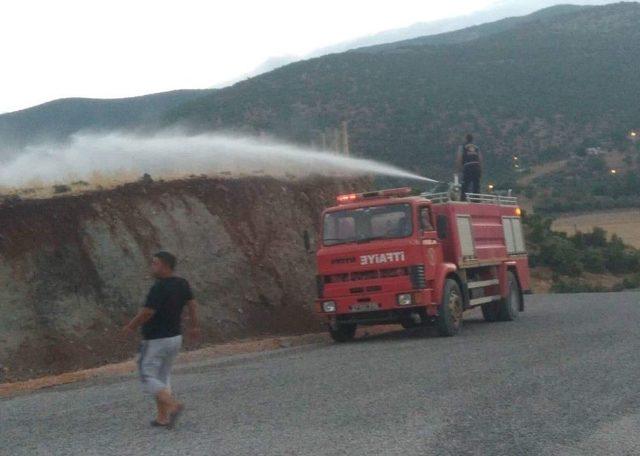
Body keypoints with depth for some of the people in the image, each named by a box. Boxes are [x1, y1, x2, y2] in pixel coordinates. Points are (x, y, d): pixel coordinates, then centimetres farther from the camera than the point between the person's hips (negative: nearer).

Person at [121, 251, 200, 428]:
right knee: (163, 376, 16)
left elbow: (146, 313, -21)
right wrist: (194, 326, 16)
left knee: (148, 378, 1)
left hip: (156, 341, -8)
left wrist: (130, 327, -7)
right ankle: (162, 417, 14)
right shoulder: (182, 284, 2)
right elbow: (192, 304, 6)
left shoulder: (158, 288, -22)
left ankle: (173, 405, -16)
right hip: (175, 338, 8)